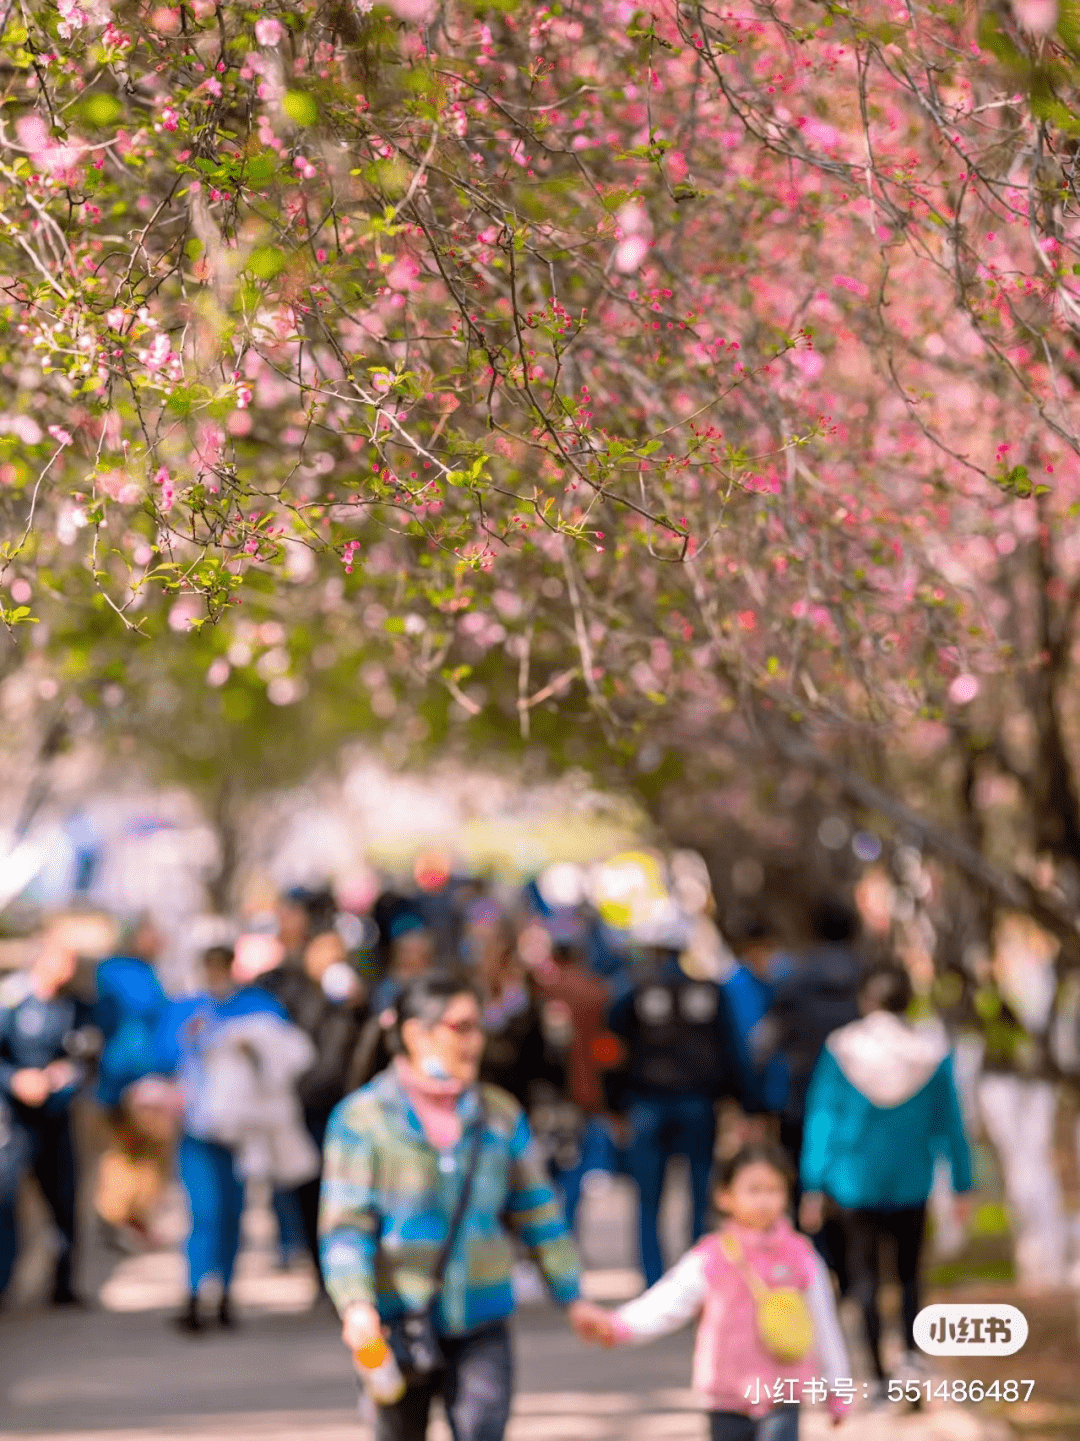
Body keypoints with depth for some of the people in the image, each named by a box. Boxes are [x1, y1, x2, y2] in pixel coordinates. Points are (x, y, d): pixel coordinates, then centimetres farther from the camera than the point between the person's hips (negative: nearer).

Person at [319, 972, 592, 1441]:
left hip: (480, 1326, 2)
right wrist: (356, 1305, -26)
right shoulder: (362, 1117, -6)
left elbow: (537, 1213, 13)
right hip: (397, 1322, -2)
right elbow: (346, 1222, -12)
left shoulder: (501, 1115, 6)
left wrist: (572, 1297, 15)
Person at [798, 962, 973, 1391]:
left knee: (864, 1275, 7)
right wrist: (961, 1182, 7)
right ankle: (912, 1352, -6)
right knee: (908, 1271, 16)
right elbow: (949, 1122, 0)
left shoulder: (840, 1050, -6)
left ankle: (880, 1379, 3)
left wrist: (814, 1186, -1)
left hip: (855, 1181, -1)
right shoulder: (931, 1050, -5)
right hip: (911, 1181, 1)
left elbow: (820, 1118, -5)